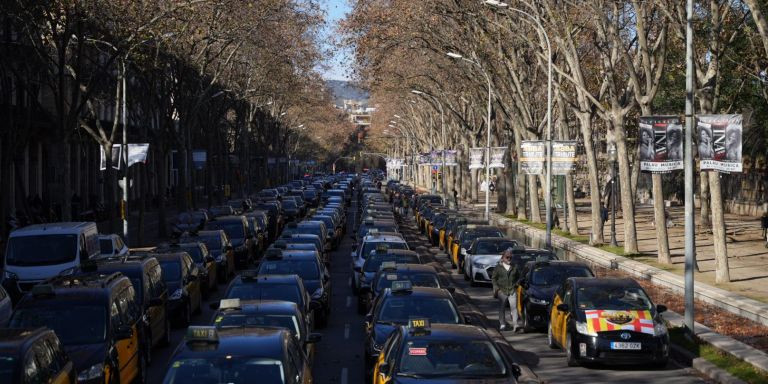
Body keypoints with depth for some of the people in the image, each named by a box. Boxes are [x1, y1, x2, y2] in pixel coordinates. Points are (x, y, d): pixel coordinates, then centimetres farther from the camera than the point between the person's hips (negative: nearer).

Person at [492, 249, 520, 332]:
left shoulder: (514, 267, 12)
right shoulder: (498, 267, 5)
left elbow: (518, 277, 22)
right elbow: (494, 278, 7)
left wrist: (516, 284, 6)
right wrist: (496, 287, -4)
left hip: (512, 290, 1)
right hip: (502, 290, -1)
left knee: (514, 307, -11)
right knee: (502, 307, 4)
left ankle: (515, 325, -17)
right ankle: (502, 324, 14)